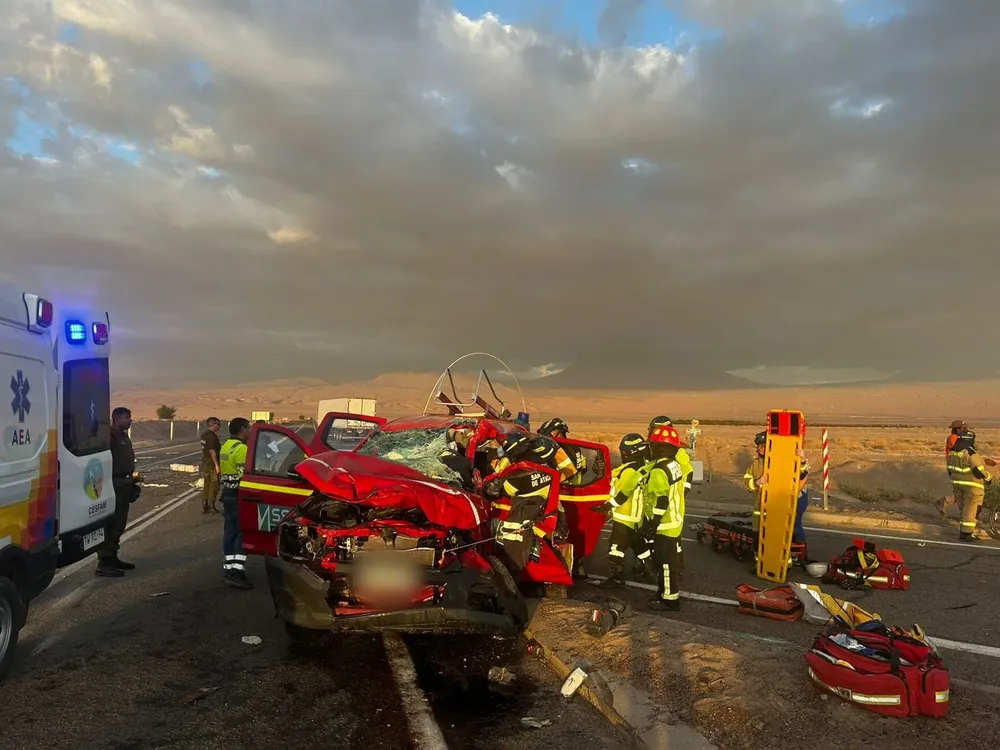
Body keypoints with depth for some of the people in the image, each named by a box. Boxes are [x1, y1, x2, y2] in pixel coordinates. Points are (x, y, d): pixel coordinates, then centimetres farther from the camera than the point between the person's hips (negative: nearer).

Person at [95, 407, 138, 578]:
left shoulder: (124, 436, 18)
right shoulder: (109, 437, -15)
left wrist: (131, 481, 23)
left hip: (124, 485, 10)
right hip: (114, 485, -10)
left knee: (119, 524, 17)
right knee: (110, 525, -7)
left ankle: (112, 557, 27)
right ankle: (104, 563, -2)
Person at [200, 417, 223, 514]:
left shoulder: (204, 434, 12)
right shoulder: (212, 436, -18)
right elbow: (212, 451, -23)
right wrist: (217, 465, -23)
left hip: (205, 463, 10)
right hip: (212, 464, -10)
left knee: (206, 485, 14)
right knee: (214, 485, -1)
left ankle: (204, 506, 18)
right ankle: (211, 507, 4)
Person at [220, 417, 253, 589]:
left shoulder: (225, 446, 15)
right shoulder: (241, 448, -17)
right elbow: (246, 474, -21)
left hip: (228, 492, 10)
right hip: (239, 494, -10)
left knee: (230, 531, 12)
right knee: (242, 533, -7)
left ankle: (229, 569, 17)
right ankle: (237, 572, -10)